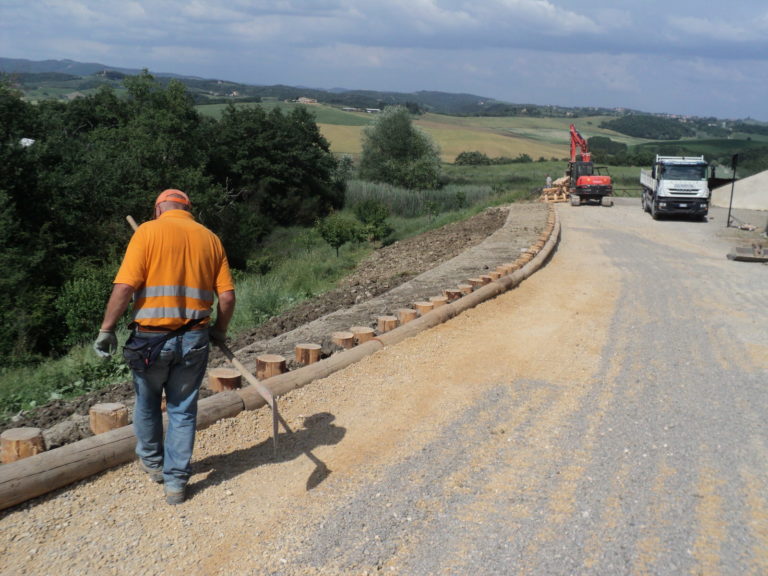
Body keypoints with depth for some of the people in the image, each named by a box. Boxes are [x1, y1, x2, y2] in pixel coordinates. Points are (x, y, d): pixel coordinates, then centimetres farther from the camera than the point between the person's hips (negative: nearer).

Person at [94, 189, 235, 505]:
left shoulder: (149, 231, -4)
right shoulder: (210, 238, 6)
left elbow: (124, 286, -14)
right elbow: (227, 295, 1)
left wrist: (106, 329, -5)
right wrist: (220, 330, 16)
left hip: (152, 337, -2)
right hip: (194, 339, 2)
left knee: (147, 403, 21)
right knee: (183, 411, 14)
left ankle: (152, 461, 40)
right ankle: (176, 482, 17)